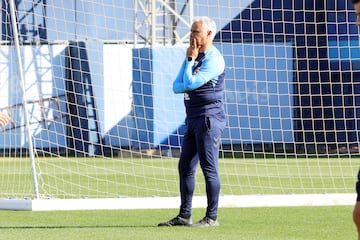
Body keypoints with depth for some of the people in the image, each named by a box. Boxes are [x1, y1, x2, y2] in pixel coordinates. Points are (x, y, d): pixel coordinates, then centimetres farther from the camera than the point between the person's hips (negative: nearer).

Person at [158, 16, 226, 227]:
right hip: (193, 119, 9)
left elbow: (191, 83, -19)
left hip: (209, 119, -9)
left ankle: (212, 217, -5)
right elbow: (177, 86, 12)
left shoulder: (214, 59, -11)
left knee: (209, 168, -8)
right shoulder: (193, 56, 18)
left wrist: (190, 60, -8)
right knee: (185, 167, 10)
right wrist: (188, 85, -8)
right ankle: (184, 216, 15)